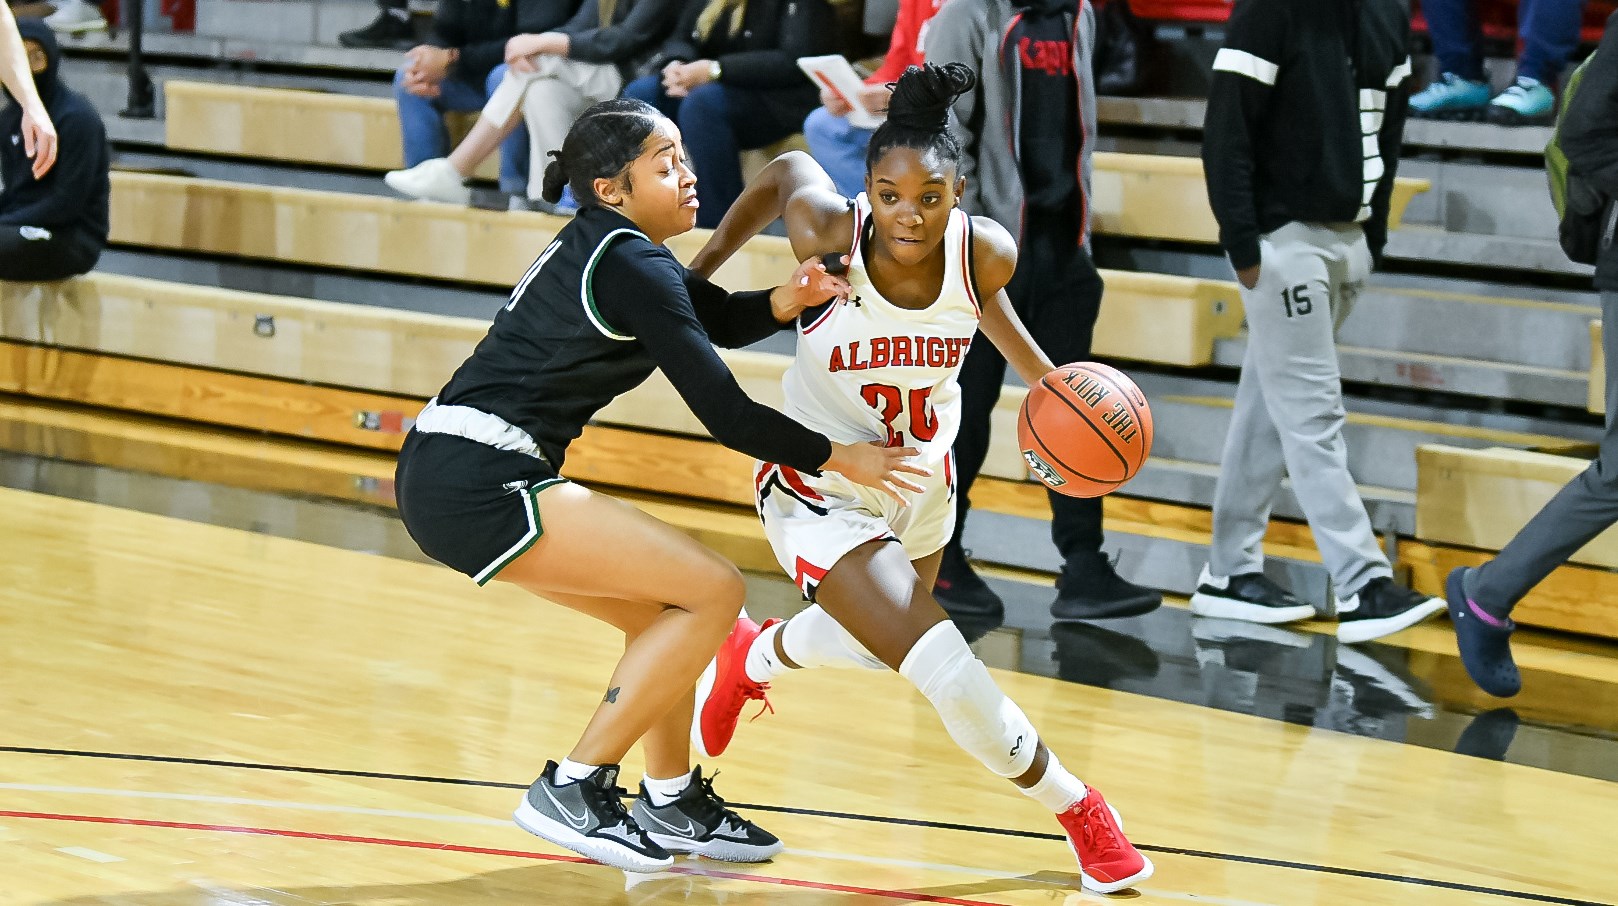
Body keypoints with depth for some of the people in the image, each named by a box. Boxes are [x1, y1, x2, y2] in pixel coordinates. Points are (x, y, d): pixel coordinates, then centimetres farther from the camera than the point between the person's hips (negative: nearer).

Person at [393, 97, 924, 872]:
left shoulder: (604, 247, 16)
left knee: (662, 610, 20)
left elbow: (718, 318, 23)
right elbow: (725, 414, -12)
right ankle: (571, 791, -4)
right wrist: (838, 458, 1)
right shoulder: (630, 267, -12)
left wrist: (787, 302, 0)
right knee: (713, 592, -7)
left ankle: (671, 804, 29)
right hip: (477, 484, -10)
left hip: (450, 475, 10)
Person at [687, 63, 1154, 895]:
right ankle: (1076, 809, 6)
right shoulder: (829, 233, -30)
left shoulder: (985, 252, -22)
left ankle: (753, 657, 62)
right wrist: (701, 268, -2)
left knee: (877, 640, 29)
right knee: (945, 669, -16)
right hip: (821, 490, -5)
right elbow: (786, 169, -7)